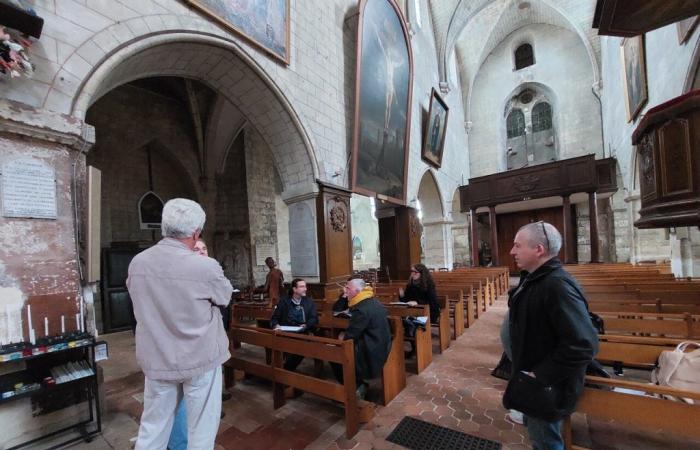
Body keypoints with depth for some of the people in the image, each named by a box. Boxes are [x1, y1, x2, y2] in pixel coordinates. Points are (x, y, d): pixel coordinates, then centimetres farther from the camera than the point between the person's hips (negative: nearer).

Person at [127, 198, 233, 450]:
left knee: (152, 428, 22)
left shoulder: (137, 263, -7)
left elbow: (139, 298, 12)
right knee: (201, 429, 15)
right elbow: (225, 297, -4)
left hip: (156, 360, 5)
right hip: (200, 359, -4)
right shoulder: (206, 266, -24)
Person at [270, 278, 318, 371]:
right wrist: (276, 325, -15)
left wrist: (306, 326, -18)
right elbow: (274, 318, 8)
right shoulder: (284, 302, 12)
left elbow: (314, 319, 2)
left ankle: (289, 368, -5)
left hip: (303, 333, 0)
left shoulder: (309, 302, 13)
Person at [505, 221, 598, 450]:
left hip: (546, 389, -8)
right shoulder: (532, 279, 2)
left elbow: (583, 345, -34)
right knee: (534, 430, 28)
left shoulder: (558, 285, -30)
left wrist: (540, 376, -26)